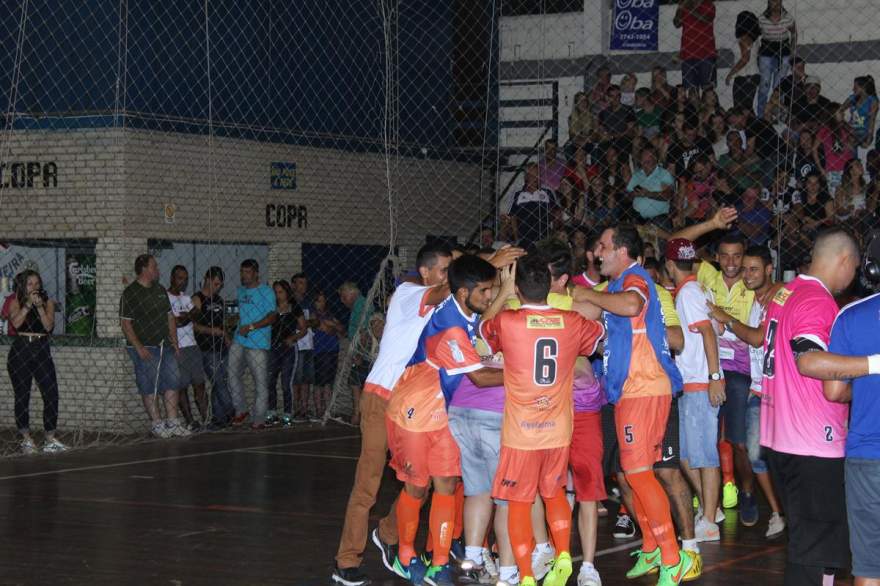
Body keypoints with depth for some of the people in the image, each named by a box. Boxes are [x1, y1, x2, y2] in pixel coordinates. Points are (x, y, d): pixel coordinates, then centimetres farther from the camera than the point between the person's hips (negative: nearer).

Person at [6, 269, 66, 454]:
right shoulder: (16, 302, 4)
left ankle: (50, 438, 0)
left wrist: (39, 307, -15)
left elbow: (49, 326, -6)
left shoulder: (47, 302, 8)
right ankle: (26, 438, 10)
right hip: (20, 352, -1)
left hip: (41, 351, 1)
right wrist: (28, 304, -15)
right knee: (22, 396, 2)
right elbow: (16, 322, -13)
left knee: (51, 394, -6)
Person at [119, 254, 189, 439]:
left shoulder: (160, 290, 15)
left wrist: (174, 341, 11)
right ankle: (157, 424, 3)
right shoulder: (130, 293, -7)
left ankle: (173, 423, 8)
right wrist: (139, 348, -17)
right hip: (145, 349, -7)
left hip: (165, 347, 7)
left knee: (171, 384, 4)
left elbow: (170, 317, 20)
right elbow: (125, 323, -10)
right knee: (149, 388, -3)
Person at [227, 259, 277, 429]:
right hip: (238, 342, 7)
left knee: (260, 381, -3)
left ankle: (259, 418, 3)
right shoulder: (240, 291, 16)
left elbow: (272, 316, -15)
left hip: (258, 345, -7)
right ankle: (241, 410, 21)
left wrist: (251, 327, -20)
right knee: (233, 376, 6)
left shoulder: (266, 292, -7)